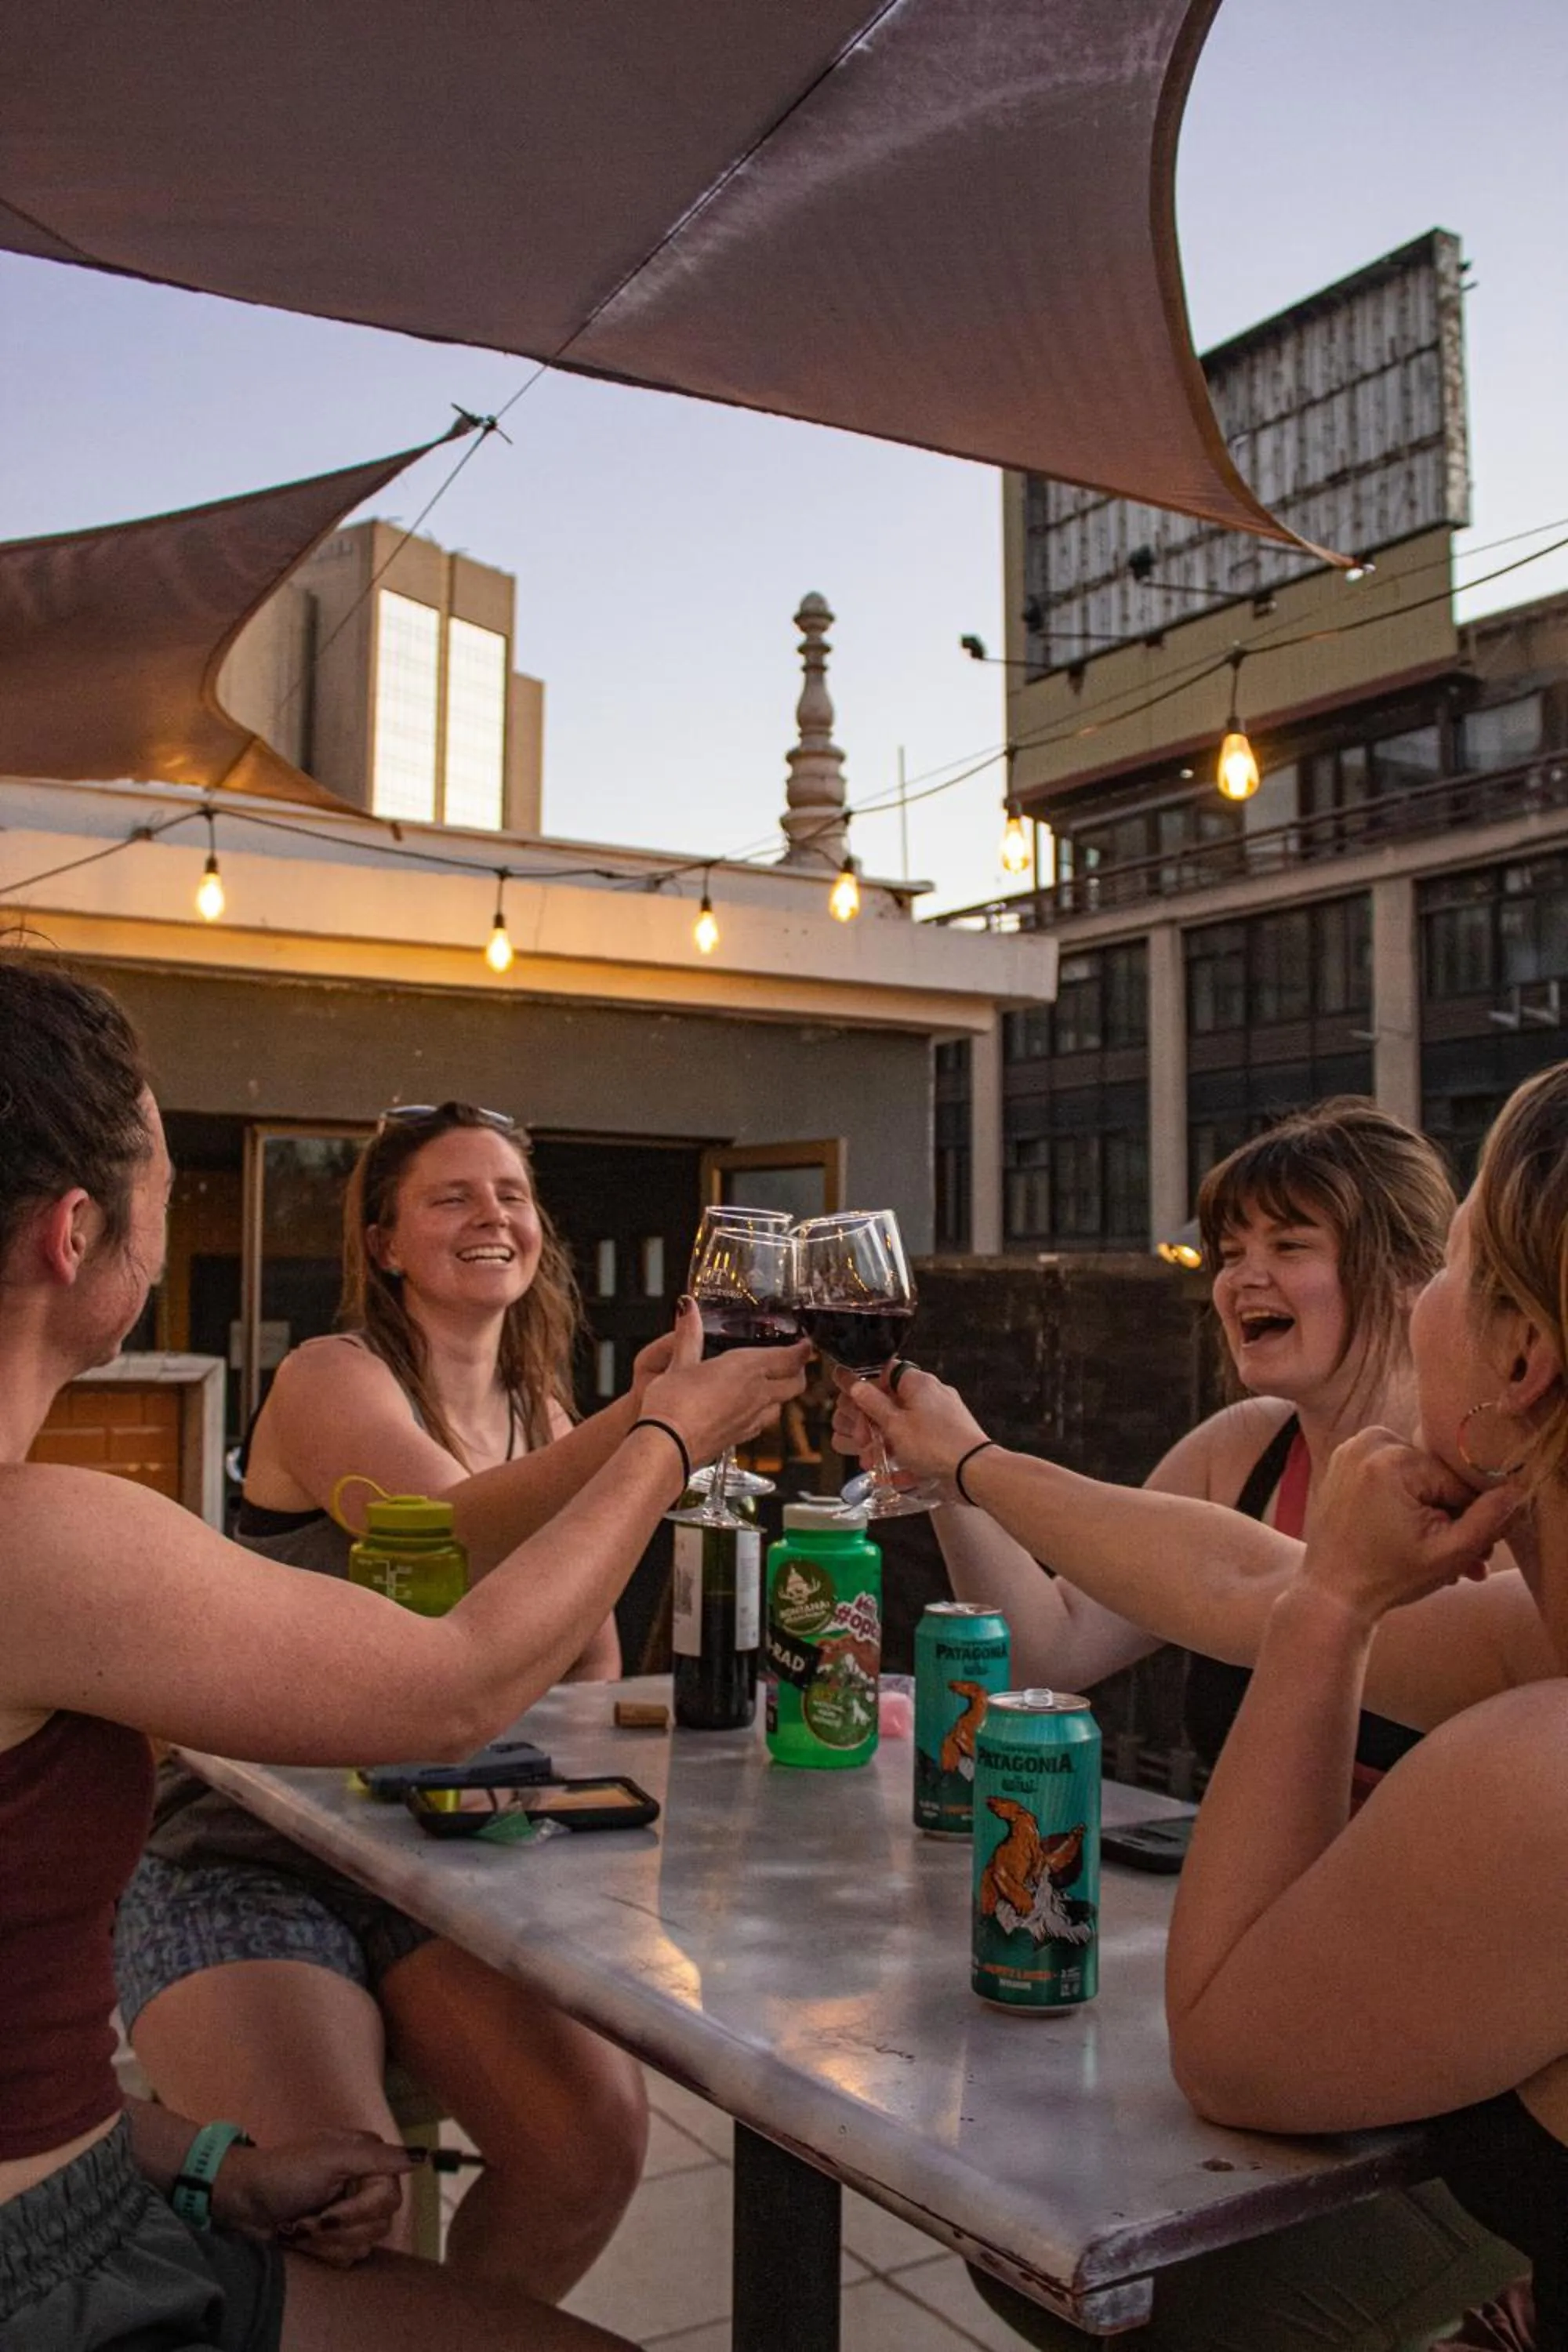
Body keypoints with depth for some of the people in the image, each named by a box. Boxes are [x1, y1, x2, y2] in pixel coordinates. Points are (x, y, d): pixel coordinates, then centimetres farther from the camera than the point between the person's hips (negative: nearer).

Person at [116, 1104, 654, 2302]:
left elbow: (595, 1663, 16)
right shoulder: (332, 1378, -9)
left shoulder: (541, 1417, 10)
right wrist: (642, 1423, -42)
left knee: (596, 2131, -20)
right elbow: (456, 1536, -29)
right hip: (245, 1855, -5)